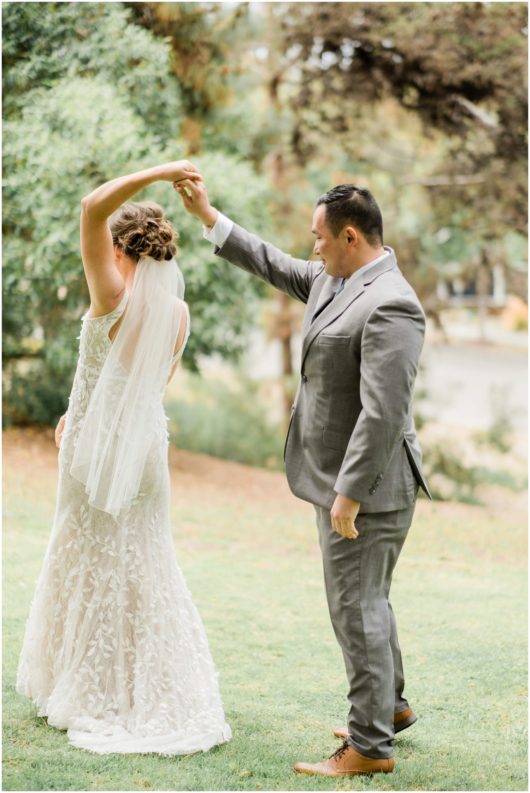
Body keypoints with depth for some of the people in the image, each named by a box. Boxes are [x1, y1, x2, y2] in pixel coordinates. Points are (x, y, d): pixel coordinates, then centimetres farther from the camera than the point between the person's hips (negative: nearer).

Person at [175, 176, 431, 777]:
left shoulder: (389, 306, -23)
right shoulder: (331, 280, 8)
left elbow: (383, 412, -27)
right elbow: (272, 264, 23)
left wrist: (349, 494, -26)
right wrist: (208, 216, 22)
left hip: (366, 484, -10)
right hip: (338, 478, 10)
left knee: (356, 608, -2)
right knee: (365, 600, 22)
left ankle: (369, 745, 8)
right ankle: (389, 705, 38)